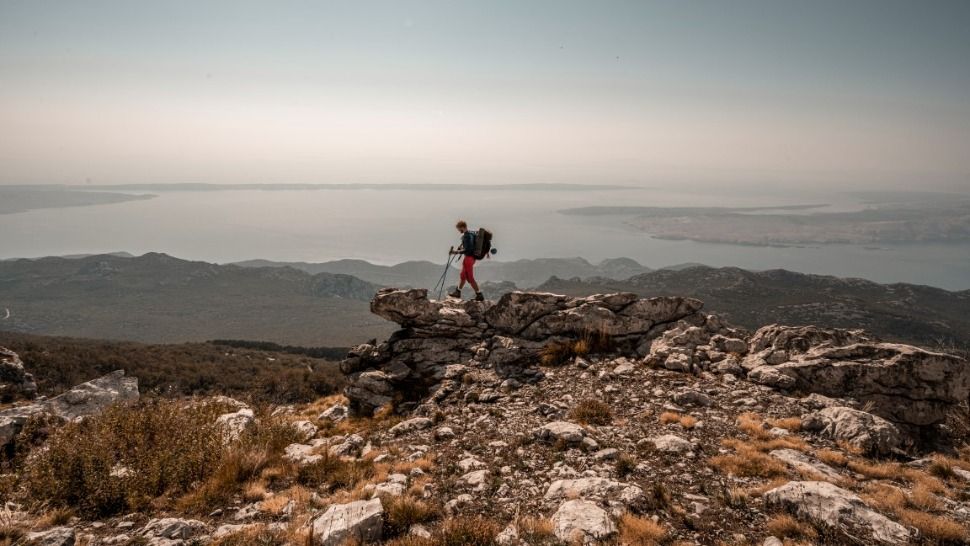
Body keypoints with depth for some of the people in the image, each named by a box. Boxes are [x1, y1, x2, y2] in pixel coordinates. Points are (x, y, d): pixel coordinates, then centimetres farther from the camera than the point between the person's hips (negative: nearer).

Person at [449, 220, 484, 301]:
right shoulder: (471, 234, 10)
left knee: (470, 278, -4)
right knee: (462, 276, 21)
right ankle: (457, 292, 34)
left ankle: (479, 295, -2)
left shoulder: (466, 236, -20)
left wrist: (457, 251, -17)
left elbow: (466, 250, -24)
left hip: (468, 258, -10)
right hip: (471, 257, 10)